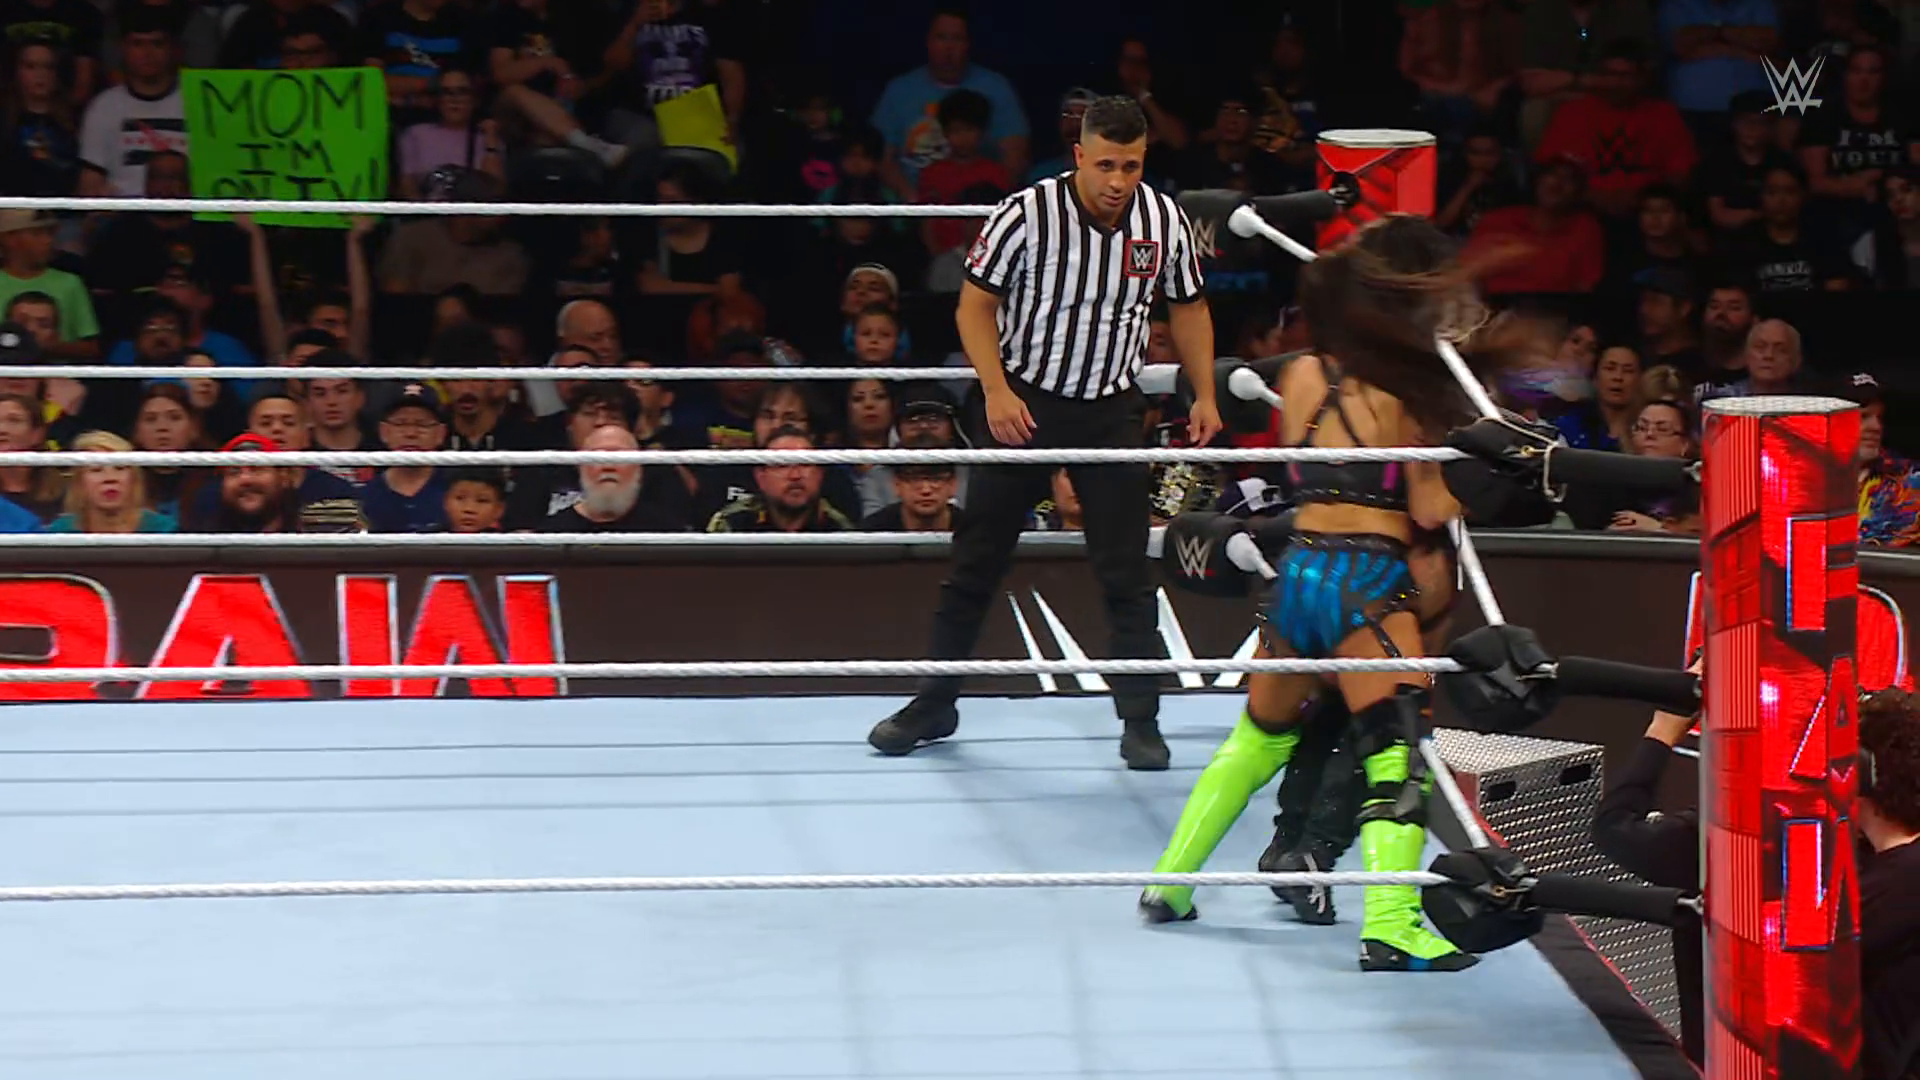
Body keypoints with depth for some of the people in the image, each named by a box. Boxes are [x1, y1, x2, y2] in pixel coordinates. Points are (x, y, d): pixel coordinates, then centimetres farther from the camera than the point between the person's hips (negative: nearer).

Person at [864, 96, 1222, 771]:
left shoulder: (1165, 220, -5)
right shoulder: (1026, 214, -16)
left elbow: (1188, 307, 10)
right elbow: (975, 305, -8)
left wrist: (1204, 395, 4)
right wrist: (997, 391, -19)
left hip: (1113, 411, 2)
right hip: (1025, 404, -2)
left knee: (1127, 571, -2)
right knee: (976, 560, 5)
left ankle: (1140, 720, 8)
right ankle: (934, 705, 17)